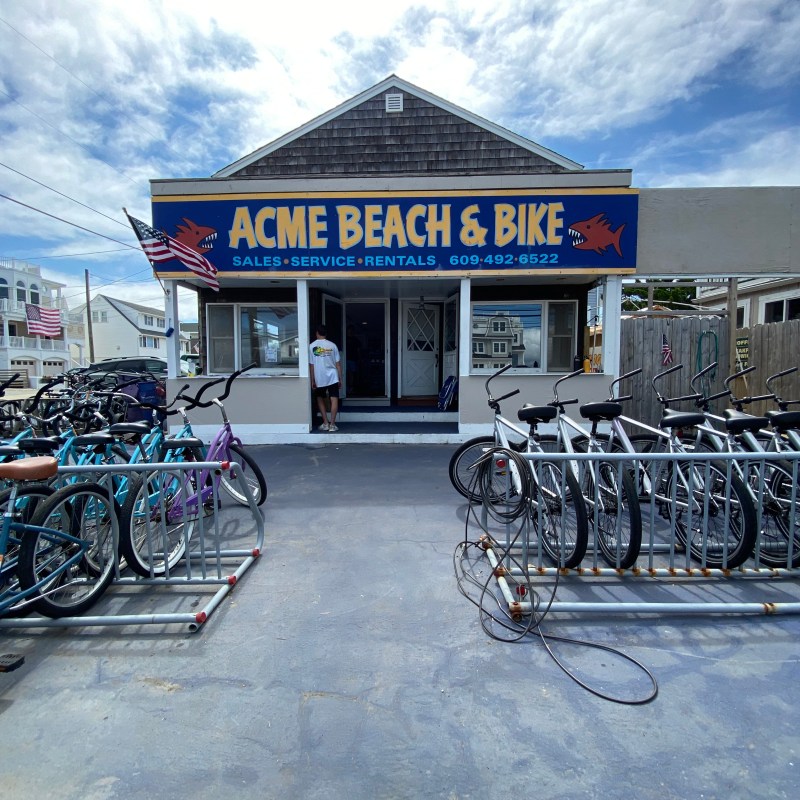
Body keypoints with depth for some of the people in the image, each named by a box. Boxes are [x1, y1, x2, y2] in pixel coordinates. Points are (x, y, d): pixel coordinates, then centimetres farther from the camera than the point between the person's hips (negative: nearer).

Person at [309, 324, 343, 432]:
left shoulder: (312, 346, -2)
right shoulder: (332, 345, 2)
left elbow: (312, 365, -2)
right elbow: (338, 364, 3)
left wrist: (312, 381, 4)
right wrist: (340, 379, 9)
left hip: (319, 378, 0)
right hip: (332, 377, 0)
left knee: (320, 399, 16)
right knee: (334, 400, 2)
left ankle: (325, 423, 12)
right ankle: (332, 424, -3)